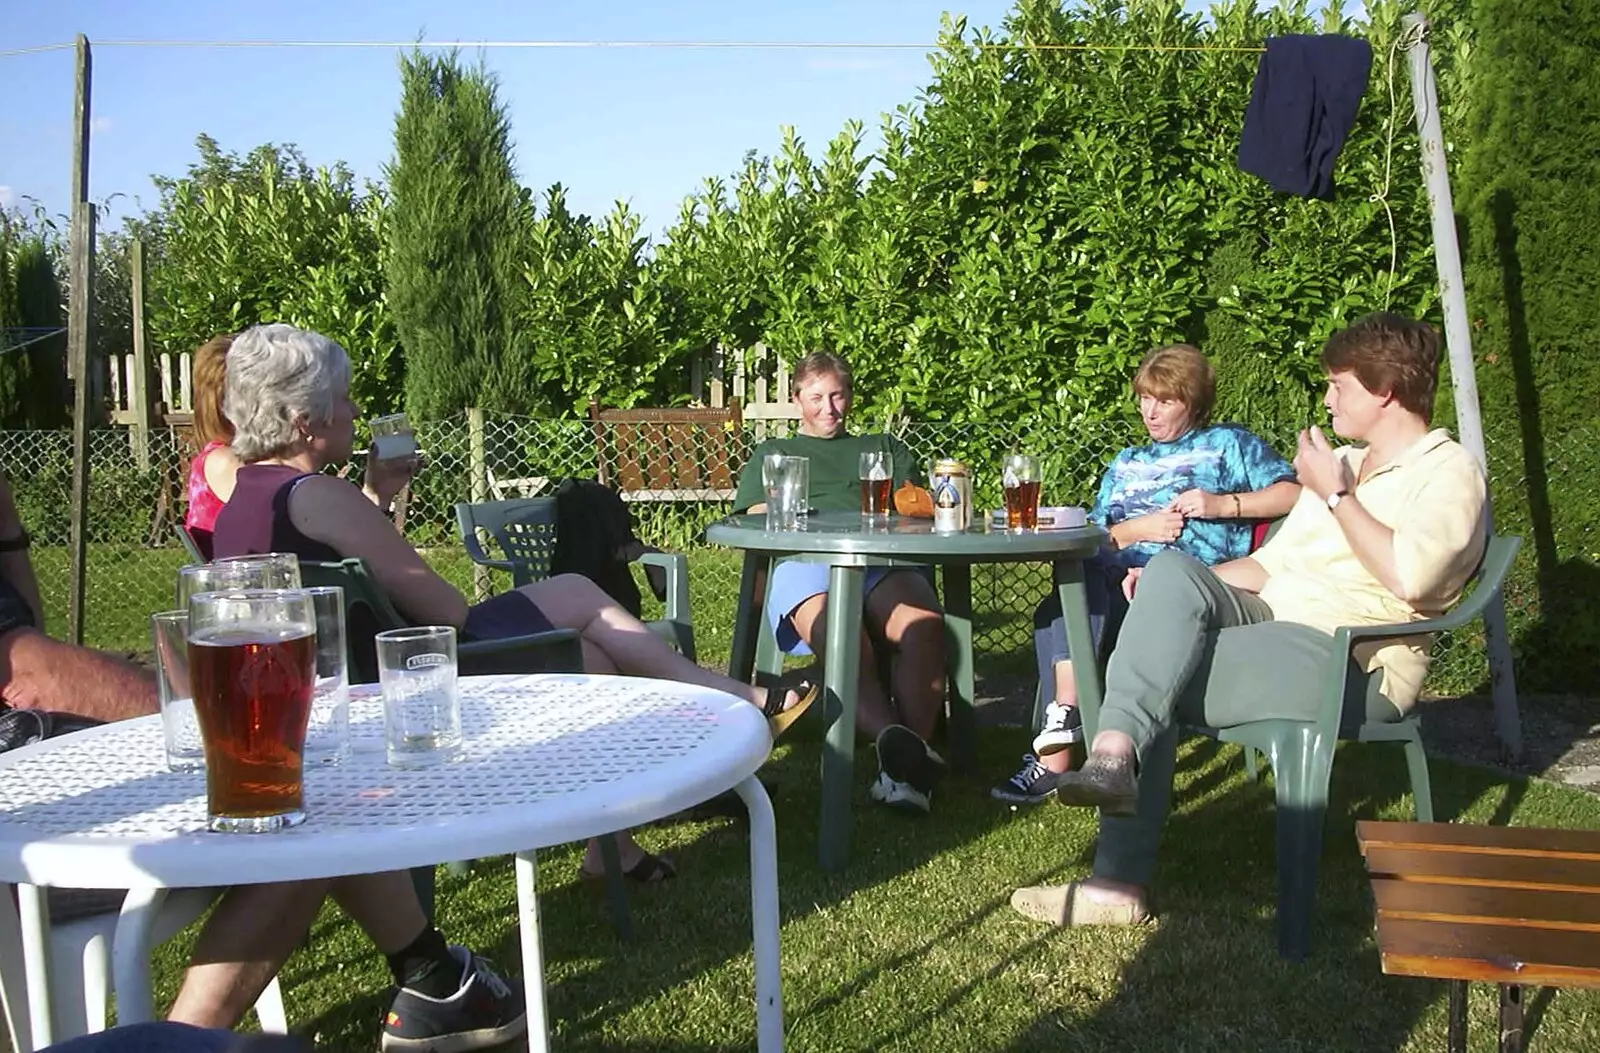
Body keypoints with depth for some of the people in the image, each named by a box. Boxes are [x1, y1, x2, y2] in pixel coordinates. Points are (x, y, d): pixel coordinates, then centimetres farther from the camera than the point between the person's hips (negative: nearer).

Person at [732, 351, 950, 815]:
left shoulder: (885, 448, 39)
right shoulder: (771, 454, 37)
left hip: (883, 562, 2)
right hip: (804, 563, -1)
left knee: (925, 625, -39)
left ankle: (902, 767, -51)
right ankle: (895, 741, -64)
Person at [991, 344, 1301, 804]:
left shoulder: (1228, 444, 22)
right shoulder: (1126, 464, 36)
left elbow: (1295, 494, 6)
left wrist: (1222, 504, -4)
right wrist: (1137, 529, 2)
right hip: (1114, 572, 5)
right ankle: (1057, 754, -38)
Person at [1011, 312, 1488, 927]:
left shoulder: (1448, 471, -1)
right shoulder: (1342, 464, 26)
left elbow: (1409, 579, -21)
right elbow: (1271, 562, 23)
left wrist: (1335, 495, -11)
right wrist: (1174, 594, 8)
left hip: (1352, 666, -7)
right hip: (1268, 623, 8)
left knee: (1150, 673, -25)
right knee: (1172, 572, -22)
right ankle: (1113, 756, -29)